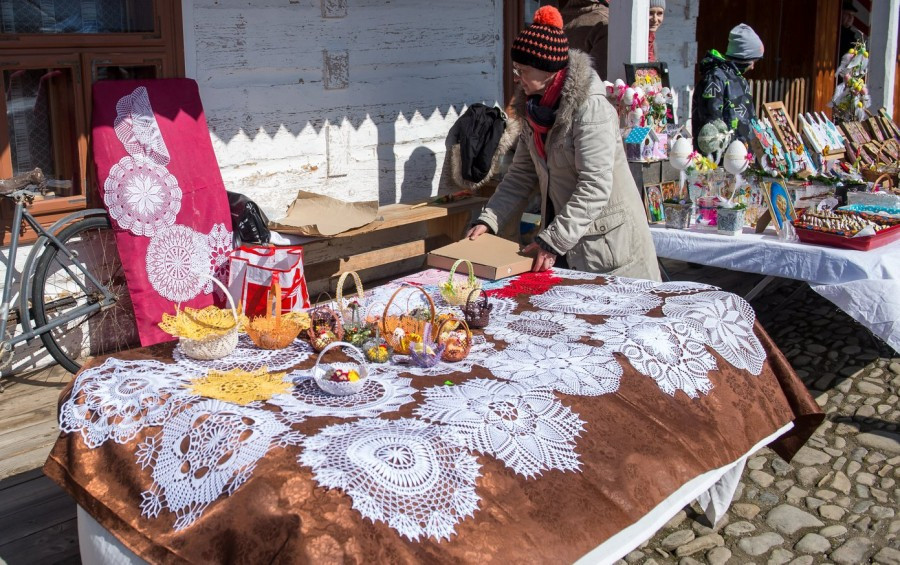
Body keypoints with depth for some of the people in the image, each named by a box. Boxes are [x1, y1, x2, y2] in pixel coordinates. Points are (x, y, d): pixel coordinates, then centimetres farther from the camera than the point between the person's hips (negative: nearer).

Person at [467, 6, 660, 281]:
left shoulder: (590, 108, -20)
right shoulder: (533, 109, 4)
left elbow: (595, 187, -24)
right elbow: (521, 175, 8)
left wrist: (553, 241, -26)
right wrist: (487, 221, -3)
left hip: (606, 240, -7)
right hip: (563, 239, 7)